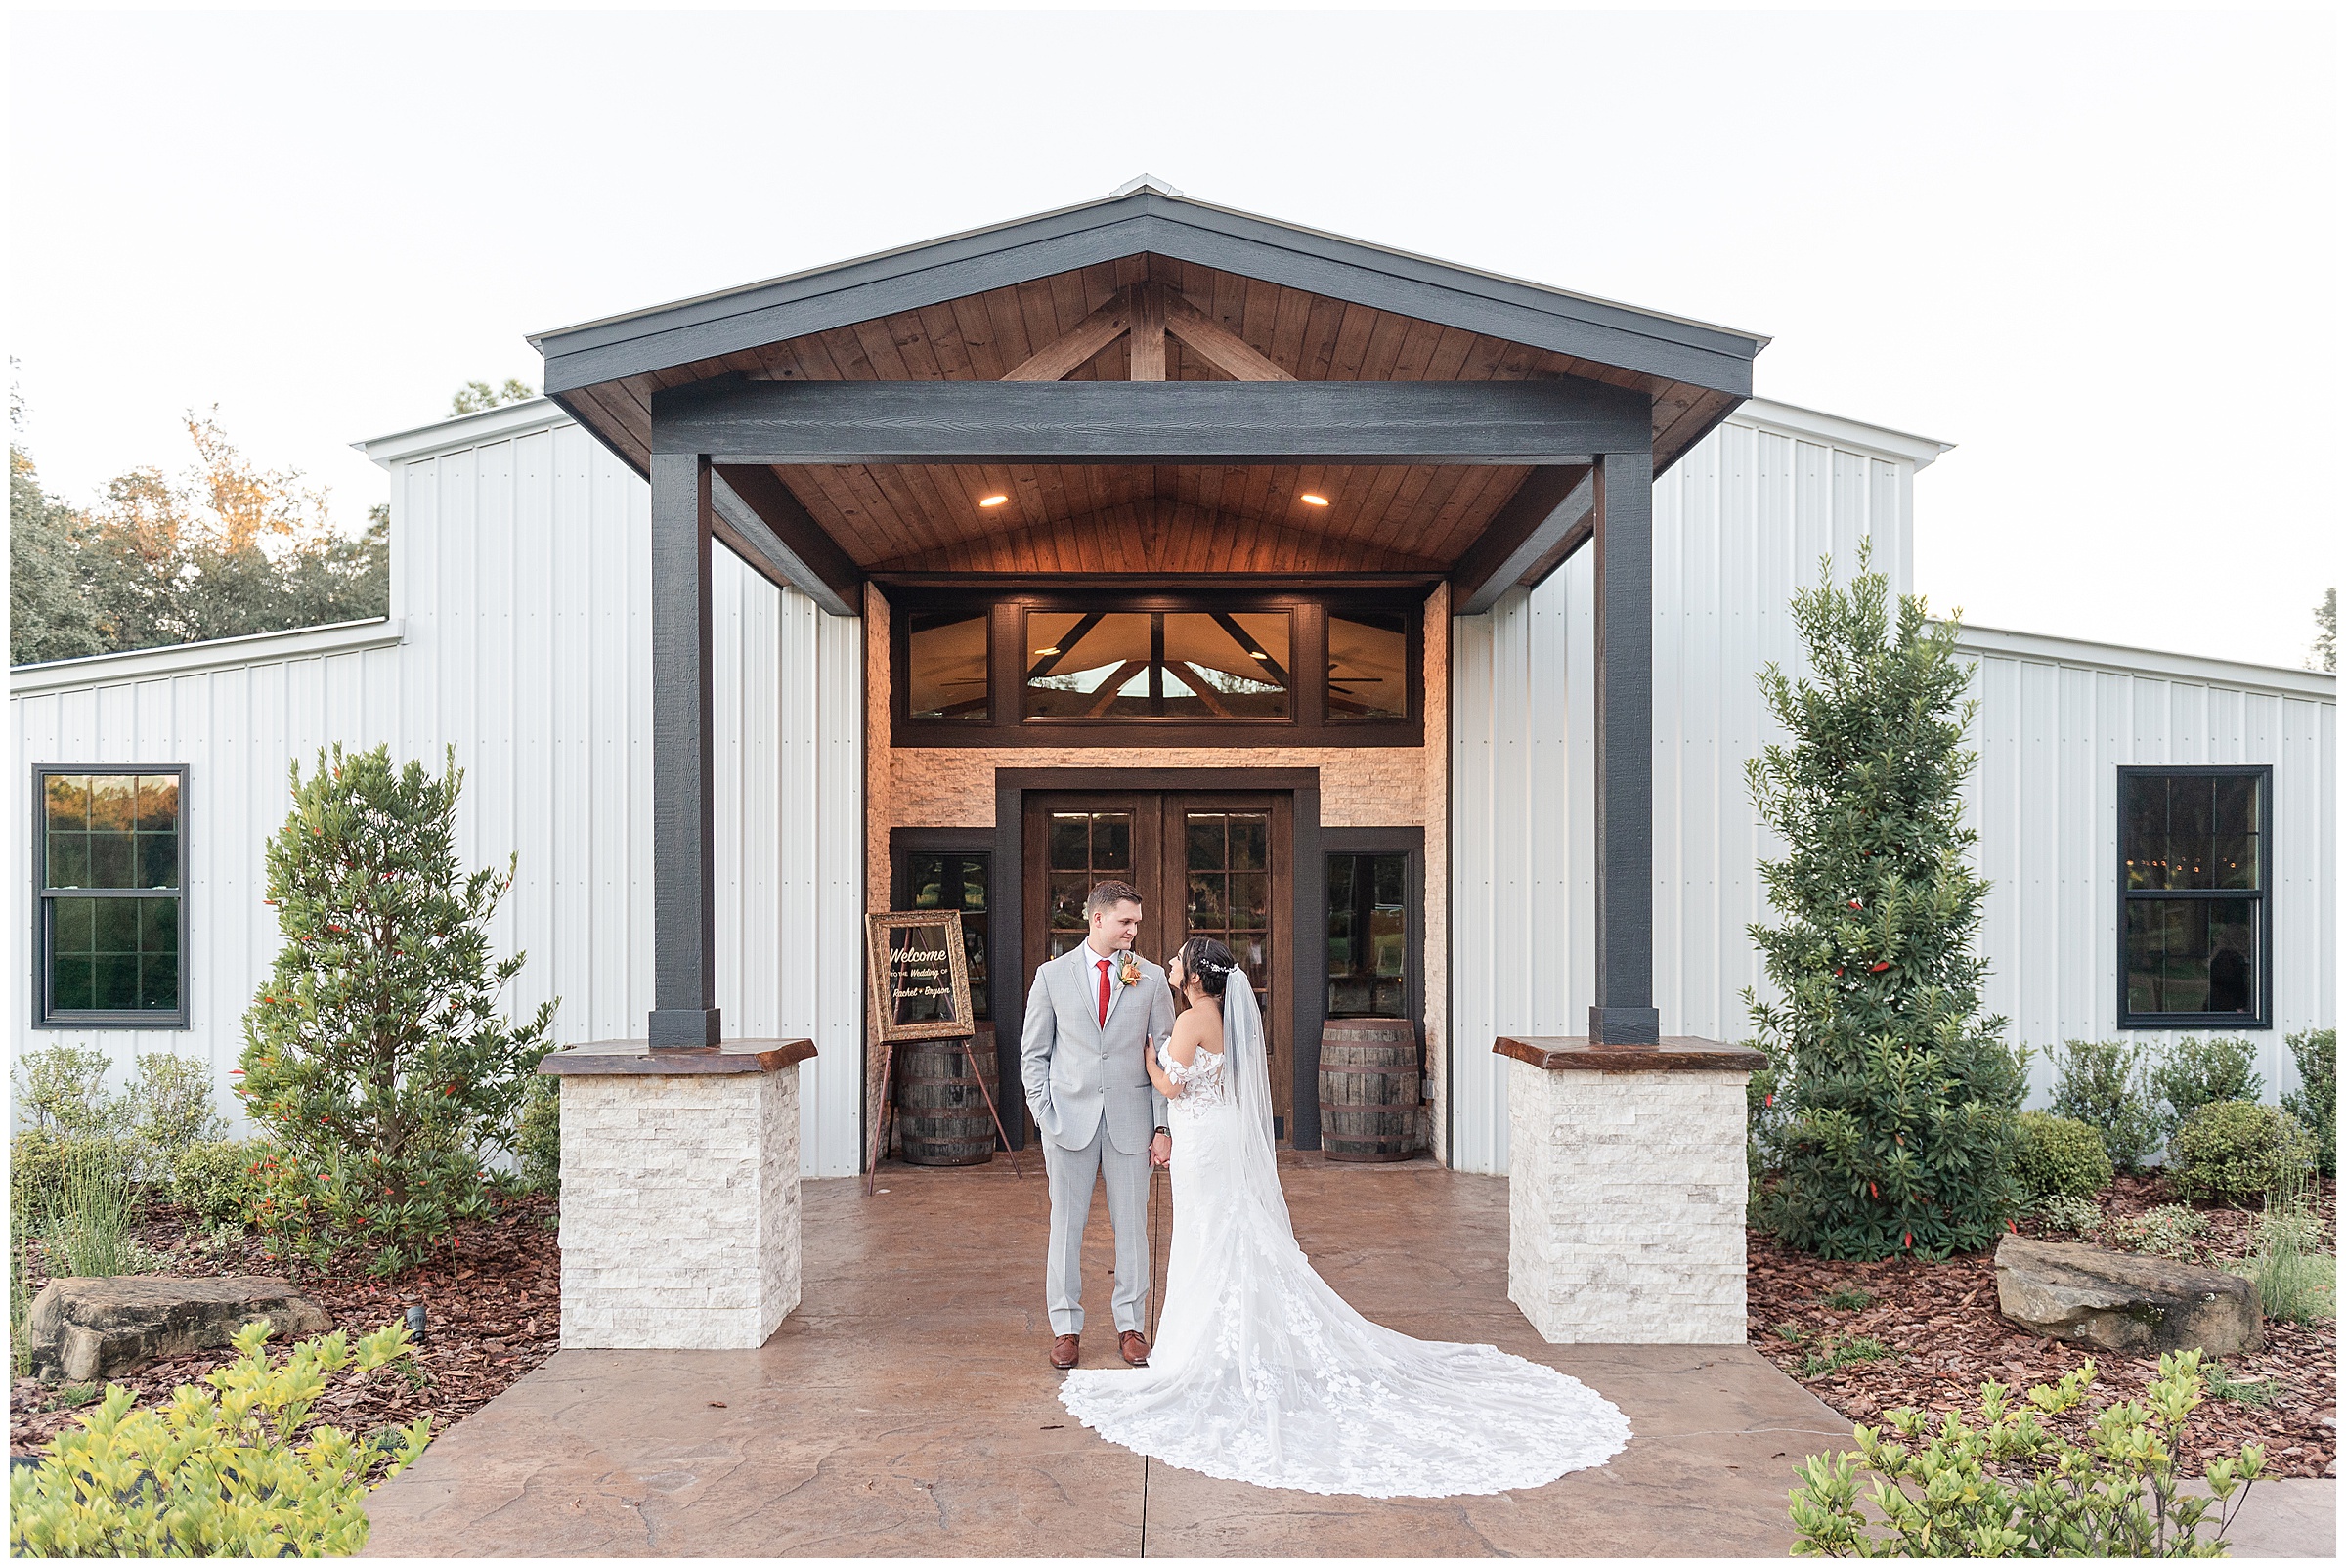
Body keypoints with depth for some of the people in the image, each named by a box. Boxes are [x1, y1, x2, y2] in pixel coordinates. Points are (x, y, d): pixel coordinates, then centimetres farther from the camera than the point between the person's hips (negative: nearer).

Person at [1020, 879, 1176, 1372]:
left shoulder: (1151, 978, 3)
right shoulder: (1052, 975, 1)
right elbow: (1033, 1054, 4)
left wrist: (1162, 1127, -2)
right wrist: (1045, 1117, -4)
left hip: (1130, 1120, 1)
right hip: (1070, 1120, 0)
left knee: (1131, 1225, 7)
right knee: (1066, 1225, 6)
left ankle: (1129, 1326, 21)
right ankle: (1066, 1327, 19)